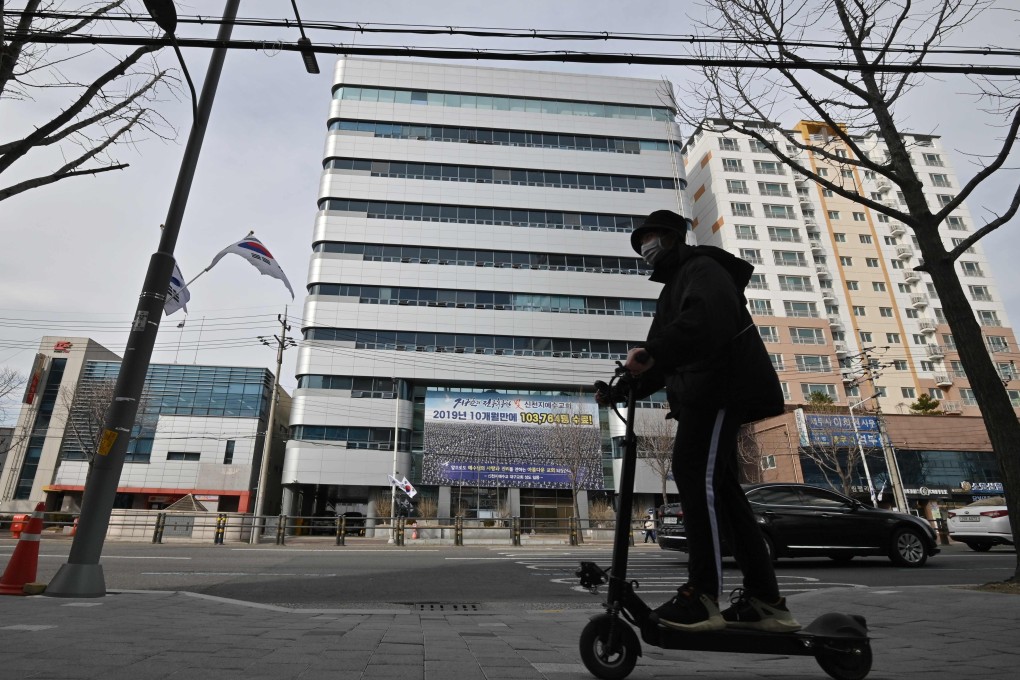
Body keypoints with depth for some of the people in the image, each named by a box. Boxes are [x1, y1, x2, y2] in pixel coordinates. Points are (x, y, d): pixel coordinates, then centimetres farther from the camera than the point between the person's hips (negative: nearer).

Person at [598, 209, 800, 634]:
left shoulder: (701, 267, 0)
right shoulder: (675, 285, 30)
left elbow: (709, 317, -25)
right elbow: (665, 358, 23)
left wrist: (652, 351, -35)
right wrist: (625, 388, 10)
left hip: (720, 387, -10)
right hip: (703, 392, 10)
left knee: (697, 477, -17)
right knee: (721, 488, 7)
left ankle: (702, 597, -14)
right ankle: (765, 601, 12)